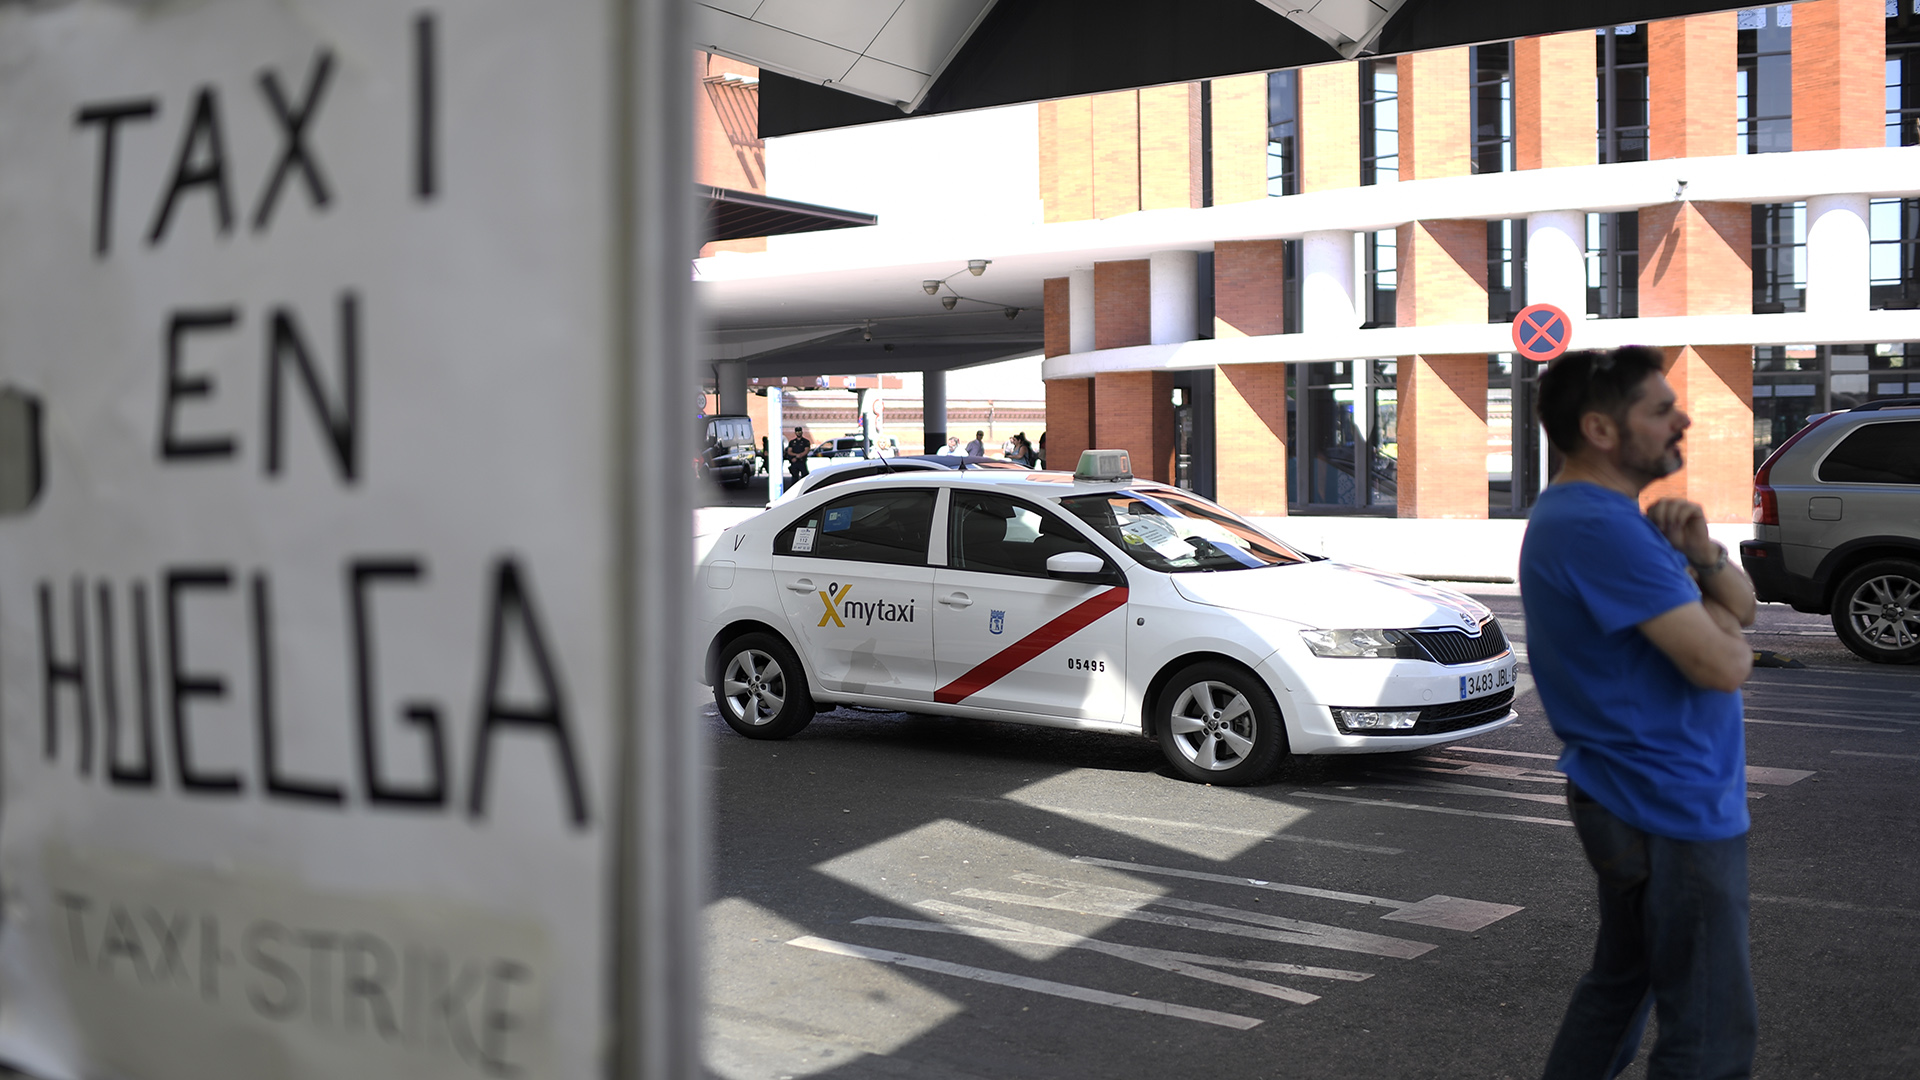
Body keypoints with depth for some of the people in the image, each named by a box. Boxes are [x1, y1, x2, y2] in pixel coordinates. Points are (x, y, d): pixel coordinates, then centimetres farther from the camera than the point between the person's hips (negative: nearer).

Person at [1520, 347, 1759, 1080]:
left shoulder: (1615, 514, 11)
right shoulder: (1599, 526, -22)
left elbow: (1742, 608, 12)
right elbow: (1722, 666, -25)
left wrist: (1700, 554, -8)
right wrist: (1722, 629, -3)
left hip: (1642, 796, 11)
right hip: (1676, 805, -11)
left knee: (1621, 985, 21)